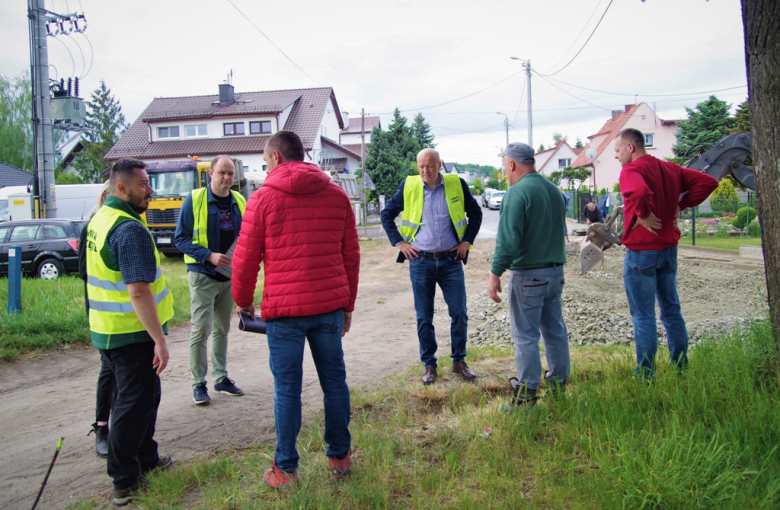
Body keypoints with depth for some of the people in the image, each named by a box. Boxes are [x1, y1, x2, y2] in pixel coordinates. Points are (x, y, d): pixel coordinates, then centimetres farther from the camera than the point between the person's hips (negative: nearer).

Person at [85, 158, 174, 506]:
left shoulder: (99, 219, 10)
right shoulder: (130, 229, -22)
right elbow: (138, 291, -27)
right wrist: (159, 340, -24)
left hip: (107, 330, 10)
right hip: (132, 335, -10)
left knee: (143, 396, 22)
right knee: (135, 403, 3)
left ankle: (145, 458, 37)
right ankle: (124, 480, 16)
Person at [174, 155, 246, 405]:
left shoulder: (239, 202, 6)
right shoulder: (194, 200, -8)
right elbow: (180, 237, -9)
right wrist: (209, 256, -20)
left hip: (230, 276, 5)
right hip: (203, 275, -5)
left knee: (222, 329, 14)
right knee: (201, 330, -3)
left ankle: (221, 378, 24)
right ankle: (198, 383, 8)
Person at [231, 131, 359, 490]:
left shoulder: (263, 198, -4)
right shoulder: (337, 195, 6)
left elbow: (246, 259, -2)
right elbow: (351, 256, 8)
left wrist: (243, 301, 15)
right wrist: (347, 306, 17)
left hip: (284, 310, -3)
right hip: (330, 307, 3)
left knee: (287, 389, 6)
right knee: (334, 381, 13)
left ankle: (285, 469, 17)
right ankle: (339, 457, 26)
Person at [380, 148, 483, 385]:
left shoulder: (457, 184, 0)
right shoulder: (408, 186, -1)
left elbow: (475, 213, 13)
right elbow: (387, 214, 8)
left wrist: (467, 241, 4)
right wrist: (399, 243, 0)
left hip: (451, 260, 1)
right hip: (420, 261, 0)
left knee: (459, 313, 4)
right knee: (424, 317, 7)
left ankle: (459, 361, 22)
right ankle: (429, 365, 20)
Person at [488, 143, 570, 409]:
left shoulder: (517, 192, -14)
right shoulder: (554, 190, 11)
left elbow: (508, 239, -20)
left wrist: (495, 274, -15)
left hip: (527, 274, -8)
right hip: (556, 271, 8)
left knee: (525, 336, 1)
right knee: (555, 331, 15)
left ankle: (527, 394, 8)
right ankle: (559, 385, 26)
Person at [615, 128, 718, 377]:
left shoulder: (631, 170, -16)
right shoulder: (670, 168, 9)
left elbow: (639, 191, -38)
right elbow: (708, 182, 10)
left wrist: (642, 215, -21)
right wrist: (680, 205, 6)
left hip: (641, 251, -7)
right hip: (669, 247, 8)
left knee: (643, 316, 1)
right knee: (671, 310, 17)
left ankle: (645, 375, 7)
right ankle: (681, 367, 26)